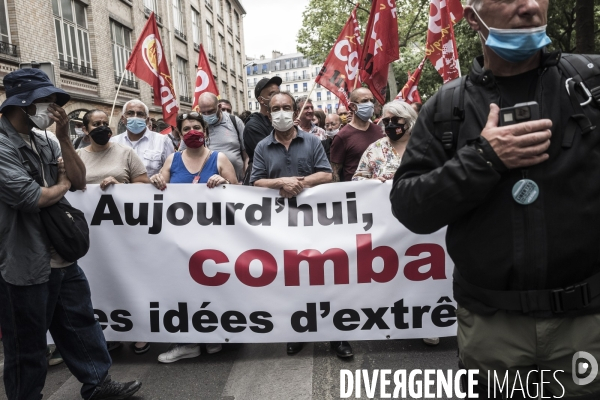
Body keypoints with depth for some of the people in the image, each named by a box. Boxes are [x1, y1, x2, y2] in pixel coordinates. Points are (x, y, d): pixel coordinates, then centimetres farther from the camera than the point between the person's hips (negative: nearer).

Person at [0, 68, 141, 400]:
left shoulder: (42, 142, 9)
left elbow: (79, 180, 4)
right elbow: (33, 198, -25)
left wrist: (64, 137, -7)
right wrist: (62, 184, -4)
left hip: (62, 258, 8)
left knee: (81, 322, 19)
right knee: (27, 348, 9)